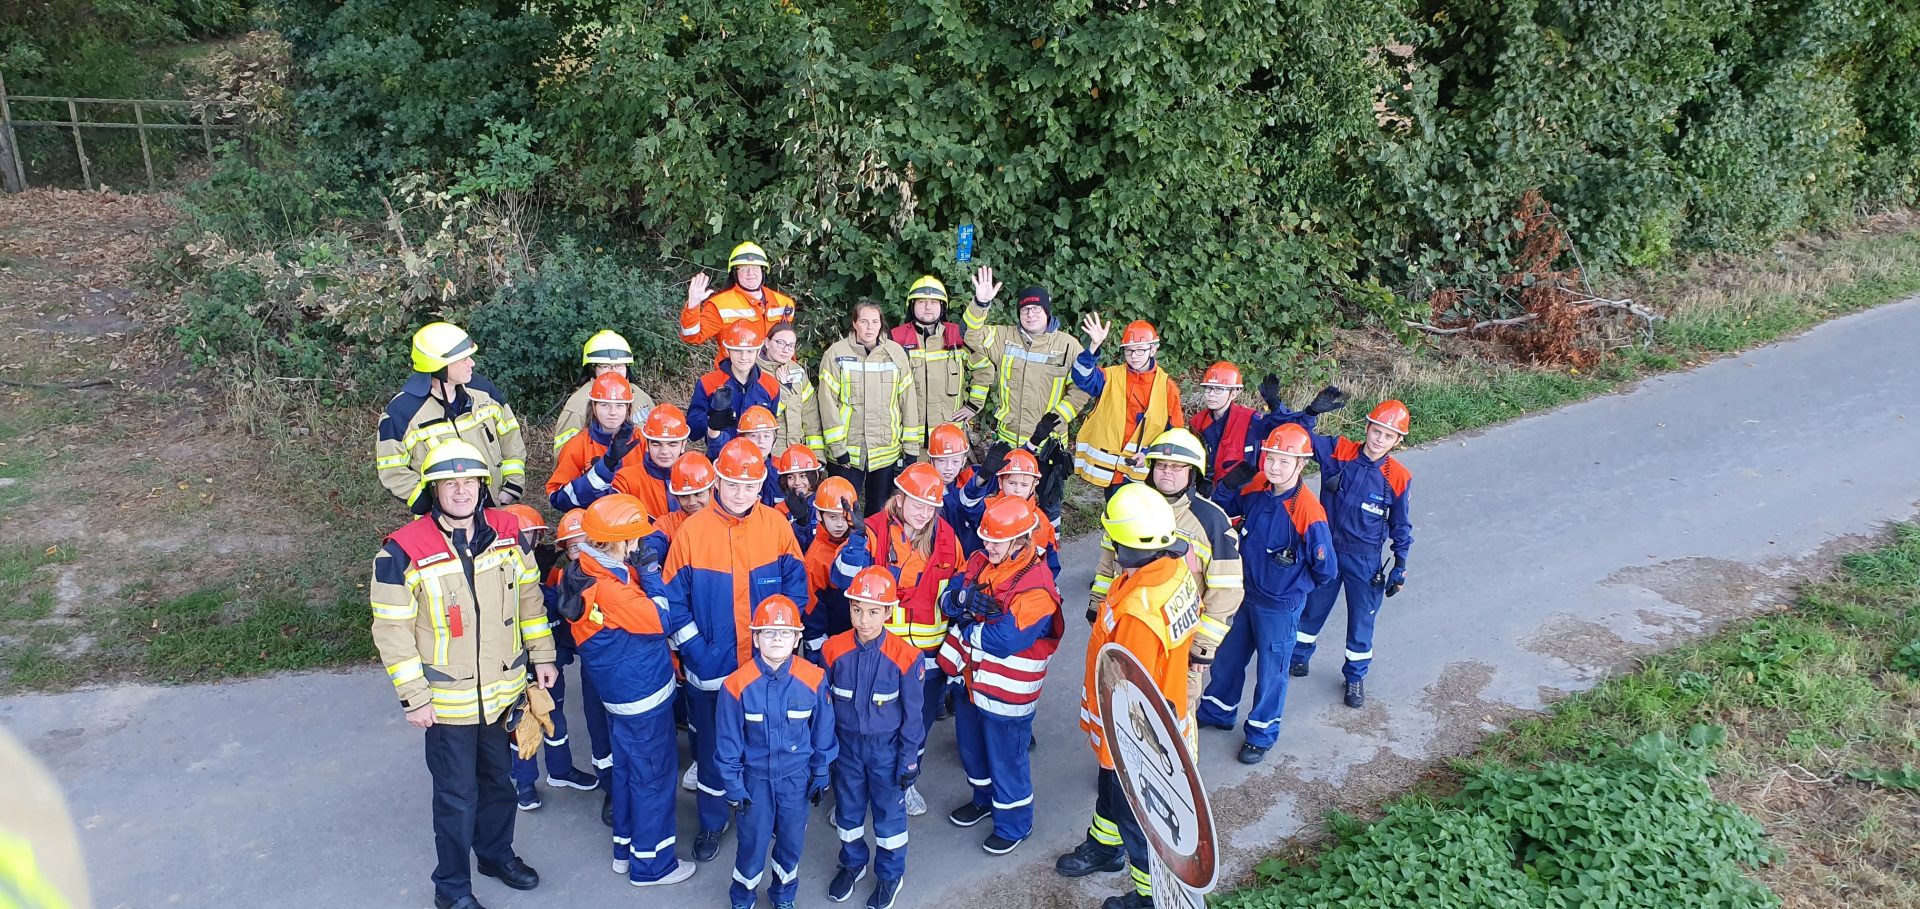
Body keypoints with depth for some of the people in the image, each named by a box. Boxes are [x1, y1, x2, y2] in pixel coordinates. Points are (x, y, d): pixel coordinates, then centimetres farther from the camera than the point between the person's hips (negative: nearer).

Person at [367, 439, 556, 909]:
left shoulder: (507, 533, -4)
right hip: (447, 699, -4)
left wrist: (542, 656, 8)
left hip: (505, 690, 4)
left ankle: (496, 853, 45)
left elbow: (528, 597, 8)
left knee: (499, 778, 22)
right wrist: (413, 697, -13)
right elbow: (392, 630, -13)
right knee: (457, 795, 8)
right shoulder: (403, 552, -17)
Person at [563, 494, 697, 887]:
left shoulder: (591, 571, -2)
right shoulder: (609, 590, -30)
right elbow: (662, 620, -22)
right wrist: (650, 570, -19)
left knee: (626, 769, 22)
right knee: (654, 776, 6)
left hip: (622, 692, 9)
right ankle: (652, 863, 20)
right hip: (644, 696, -9)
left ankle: (626, 848, 38)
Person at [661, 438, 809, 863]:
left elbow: (795, 585, 1)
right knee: (712, 746, 13)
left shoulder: (777, 525, -6)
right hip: (711, 667, -1)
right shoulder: (692, 530, -10)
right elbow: (675, 599, -5)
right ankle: (712, 823, 33)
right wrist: (694, 648, -10)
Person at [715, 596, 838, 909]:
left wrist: (821, 775, 3)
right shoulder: (738, 684, -19)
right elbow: (728, 741, -8)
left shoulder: (813, 679, -16)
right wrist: (733, 785, -4)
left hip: (797, 776, 1)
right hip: (756, 777, -1)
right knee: (752, 841, 11)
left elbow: (823, 731, -3)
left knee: (792, 839, 17)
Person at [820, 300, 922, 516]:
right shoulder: (836, 354, -5)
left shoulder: (896, 353, 2)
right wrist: (837, 447, -10)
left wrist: (911, 447, 2)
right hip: (847, 451, -2)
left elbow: (908, 401, 4)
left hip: (887, 450, 2)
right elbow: (828, 403, -6)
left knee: (879, 510, 14)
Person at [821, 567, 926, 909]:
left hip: (887, 749, -2)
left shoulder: (905, 656, -20)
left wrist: (909, 759, -6)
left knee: (889, 812, 13)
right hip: (846, 745, 2)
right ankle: (852, 863, 45)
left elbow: (912, 713, -10)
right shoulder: (834, 650, -14)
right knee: (848, 808, 19)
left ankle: (890, 874, 36)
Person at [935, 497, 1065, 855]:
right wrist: (964, 598, -25)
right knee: (972, 747, 26)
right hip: (971, 678, 8)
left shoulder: (1036, 587, -26)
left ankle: (1014, 822, 33)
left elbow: (1004, 640, -31)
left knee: (1006, 759, 10)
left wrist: (966, 628, -16)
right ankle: (985, 799, 51)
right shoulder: (981, 562, -2)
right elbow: (948, 600, -2)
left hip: (1005, 691, -7)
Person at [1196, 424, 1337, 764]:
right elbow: (1224, 507, 7)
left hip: (1279, 608, -6)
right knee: (1227, 657, 24)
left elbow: (1326, 569, -19)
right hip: (1245, 594, 6)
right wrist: (1230, 484, -13)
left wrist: (1294, 583, -3)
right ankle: (1216, 712, 47)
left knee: (1271, 671, 15)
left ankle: (1262, 734, 36)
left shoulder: (1308, 511, -28)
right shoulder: (1256, 488, -11)